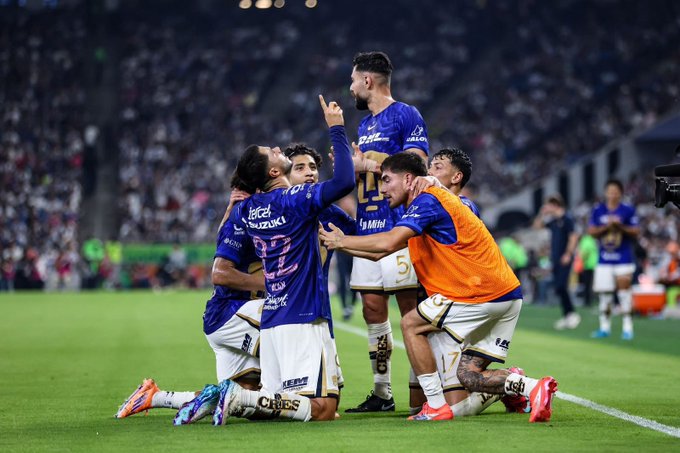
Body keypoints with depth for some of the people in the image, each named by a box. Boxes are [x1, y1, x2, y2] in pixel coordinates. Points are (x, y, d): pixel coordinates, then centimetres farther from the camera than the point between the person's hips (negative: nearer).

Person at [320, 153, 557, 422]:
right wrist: (340, 243, 17)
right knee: (468, 376, 8)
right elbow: (379, 253, 24)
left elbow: (389, 242, -24)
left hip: (483, 295, -10)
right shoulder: (424, 206, 22)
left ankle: (437, 406, -2)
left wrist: (342, 241, -11)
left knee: (411, 324, -1)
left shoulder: (427, 201, -10)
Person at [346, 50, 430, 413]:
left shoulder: (406, 116, -5)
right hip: (367, 227, 8)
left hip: (399, 225, -8)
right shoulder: (364, 125, 20)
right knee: (372, 308, 6)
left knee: (410, 307, -7)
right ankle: (381, 393, 10)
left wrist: (366, 164, -11)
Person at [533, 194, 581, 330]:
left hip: (564, 259, -9)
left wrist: (568, 254, -19)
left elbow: (573, 237, -15)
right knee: (558, 288, 7)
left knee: (561, 286, -16)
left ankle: (572, 313, -9)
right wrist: (542, 213, 14)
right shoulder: (553, 221, 15)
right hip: (555, 259, 9)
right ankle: (566, 316, 11)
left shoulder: (567, 219, -9)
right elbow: (537, 225, 27)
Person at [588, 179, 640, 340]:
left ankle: (627, 327, -3)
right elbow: (591, 231, 2)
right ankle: (605, 327, 16)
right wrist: (606, 227, -13)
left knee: (624, 290, -9)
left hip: (623, 259, -3)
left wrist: (621, 227, -18)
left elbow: (636, 232, -2)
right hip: (604, 260, 3)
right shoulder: (597, 211, 5)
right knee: (604, 293, 5)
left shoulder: (628, 210, -2)